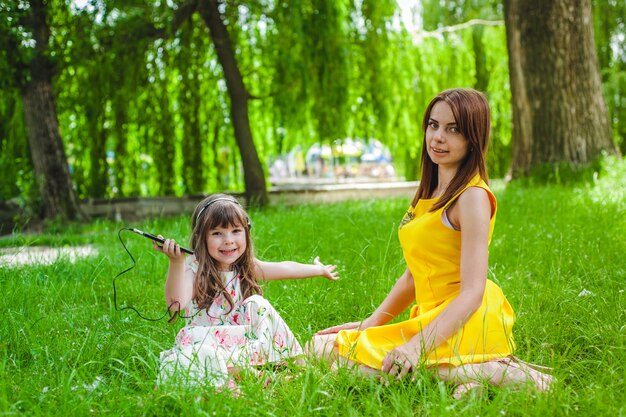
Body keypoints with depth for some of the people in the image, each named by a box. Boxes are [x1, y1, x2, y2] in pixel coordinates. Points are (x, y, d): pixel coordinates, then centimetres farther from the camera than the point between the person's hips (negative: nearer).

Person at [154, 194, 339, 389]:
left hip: (241, 341, 6)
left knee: (257, 304, -16)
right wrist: (175, 263, -46)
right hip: (202, 341, -6)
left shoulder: (246, 267, 2)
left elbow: (285, 268, 15)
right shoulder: (194, 268, -16)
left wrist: (319, 270, 25)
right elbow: (176, 304, -33)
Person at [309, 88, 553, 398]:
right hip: (433, 316, 9)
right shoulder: (431, 193, 16)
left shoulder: (472, 196, -11)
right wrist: (369, 324, 12)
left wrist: (417, 346, -28)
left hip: (467, 323, -9)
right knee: (320, 345, 5)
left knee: (326, 349, -15)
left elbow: (472, 292, -19)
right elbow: (414, 275, 19)